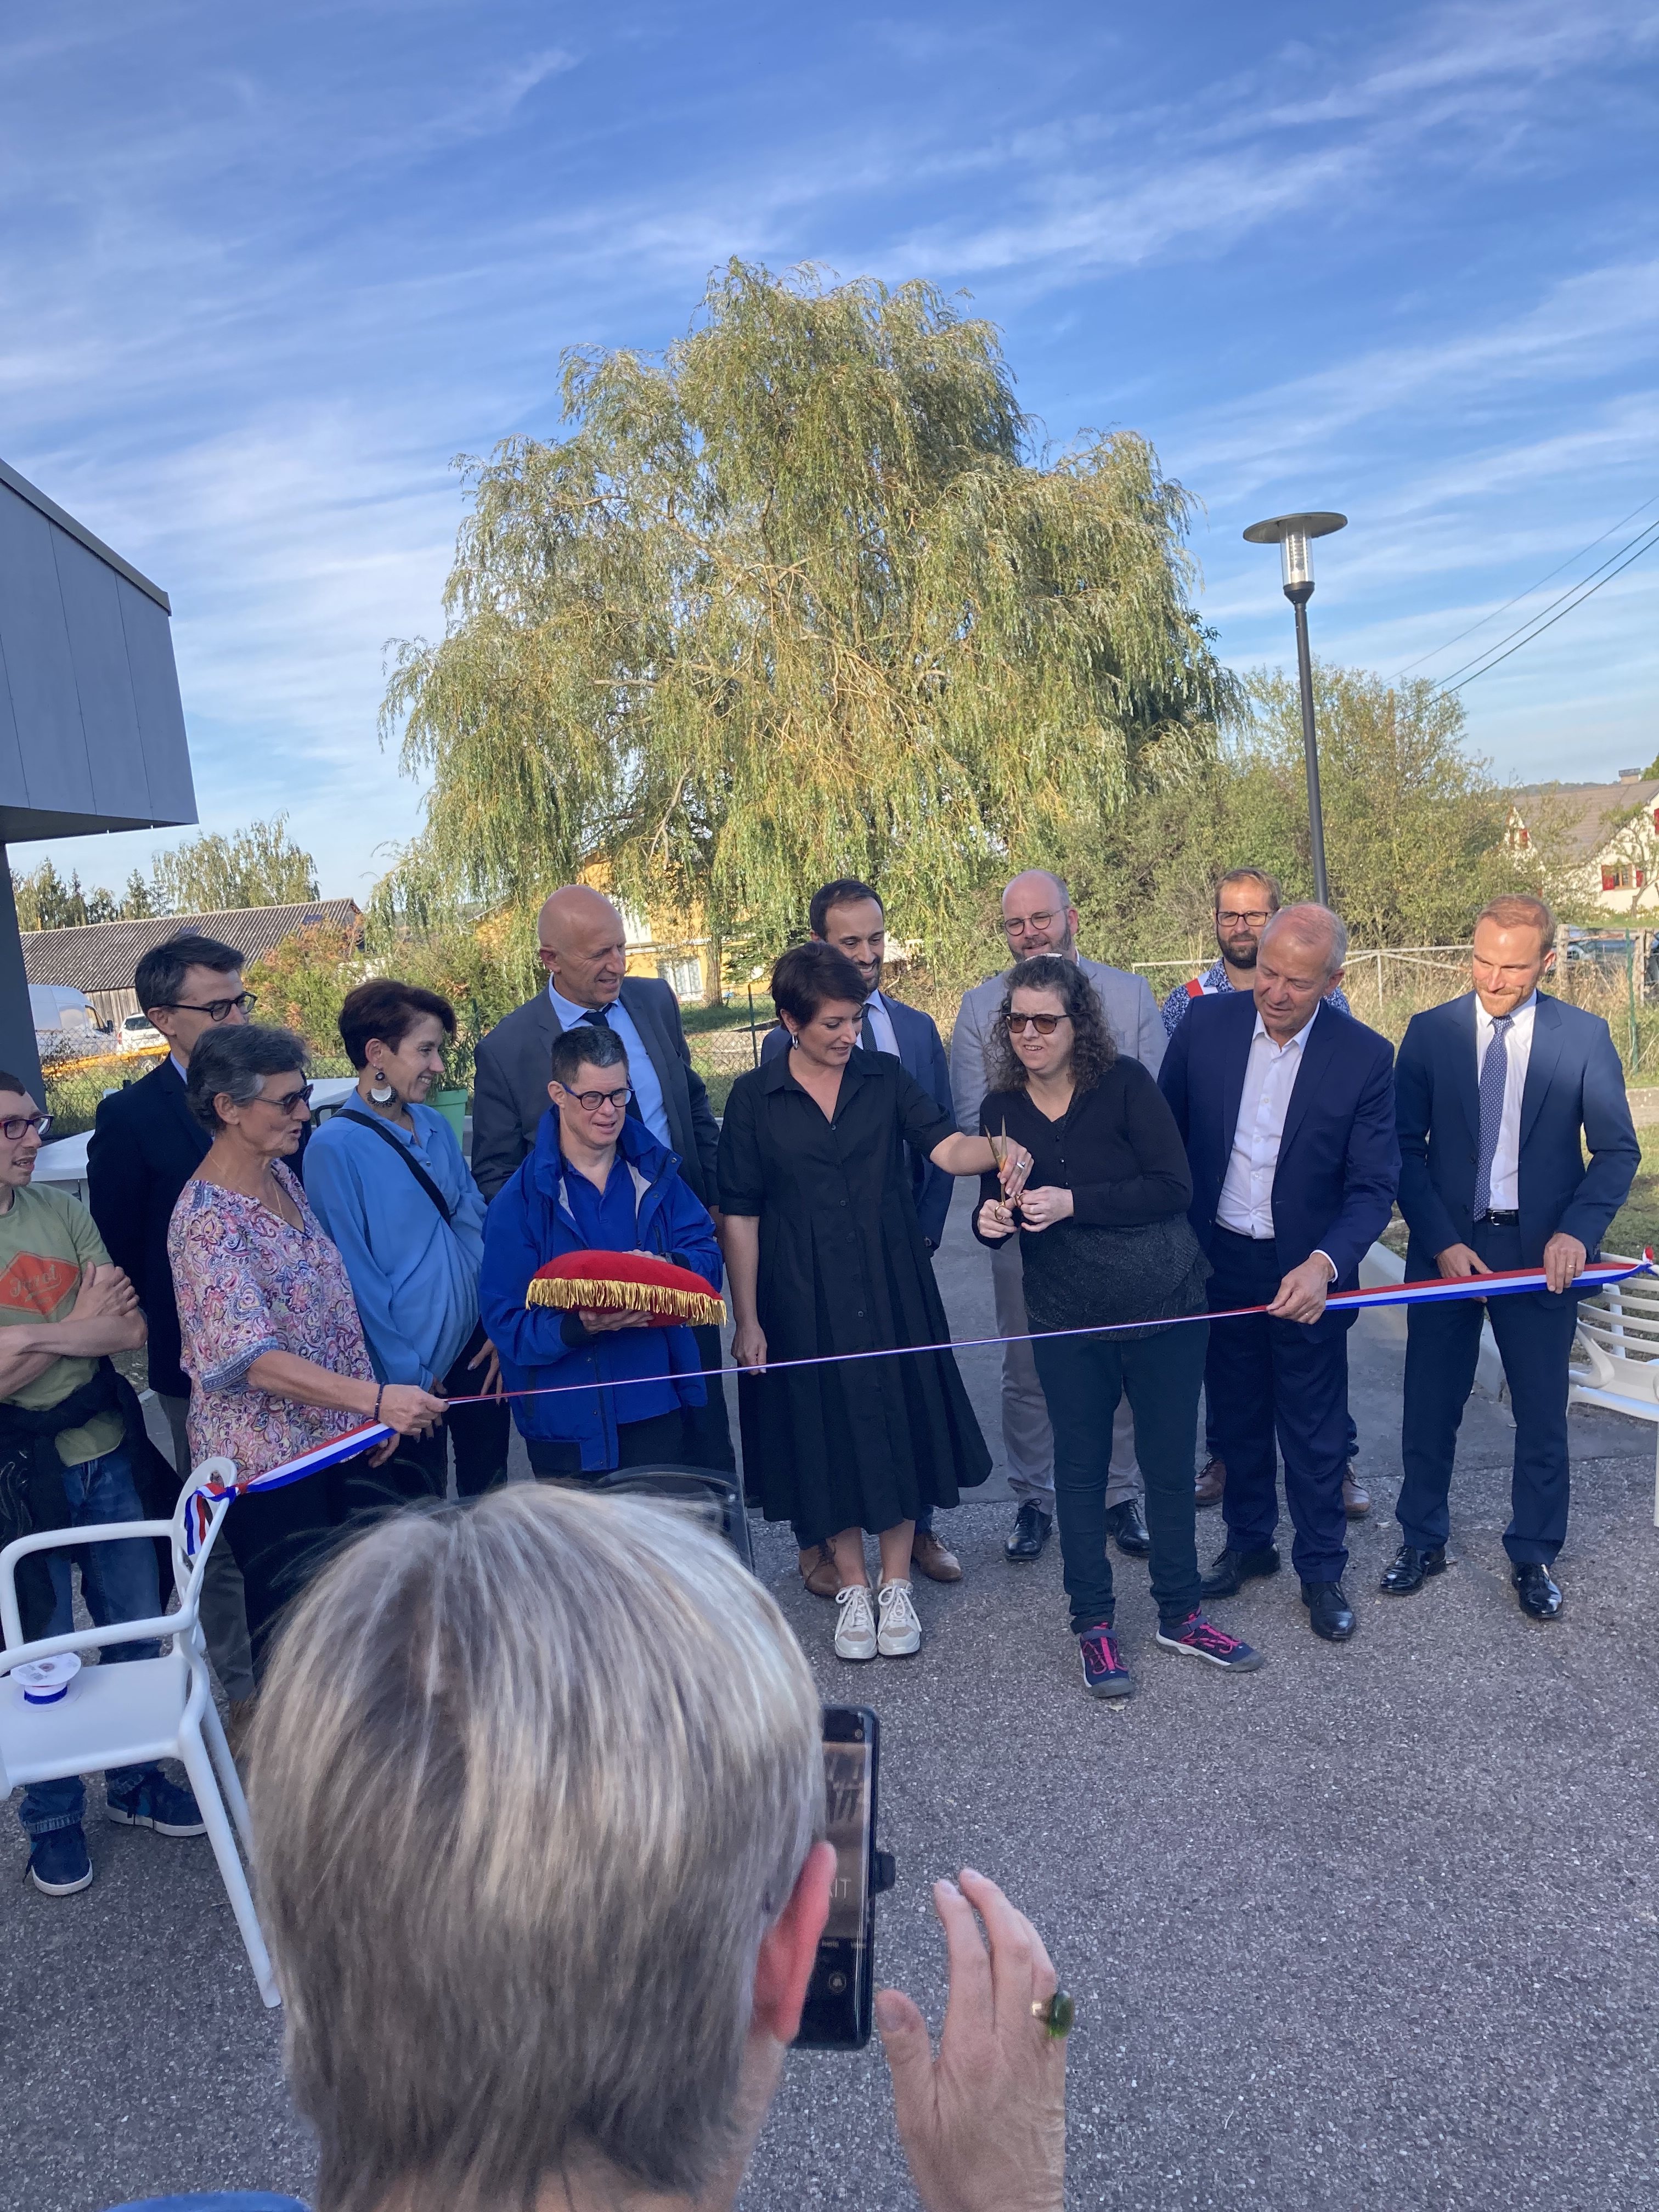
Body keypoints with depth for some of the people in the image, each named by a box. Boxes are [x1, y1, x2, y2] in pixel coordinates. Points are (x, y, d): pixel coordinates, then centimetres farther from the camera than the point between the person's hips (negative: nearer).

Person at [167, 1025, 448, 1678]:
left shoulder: (282, 1176, 5)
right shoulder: (206, 1219, -19)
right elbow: (254, 1357, -27)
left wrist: (374, 1407, 6)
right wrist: (377, 1399, -36)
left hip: (341, 1437, 7)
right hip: (268, 1460, -7)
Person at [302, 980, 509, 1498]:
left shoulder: (435, 1126, 4)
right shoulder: (335, 1148, -15)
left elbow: (475, 1224, 8)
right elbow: (354, 1276, -14)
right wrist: (407, 1375, -11)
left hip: (477, 1348, 6)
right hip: (414, 1371, -6)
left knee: (490, 1495, 18)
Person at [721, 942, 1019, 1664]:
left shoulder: (885, 1078, 1)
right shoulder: (754, 1097, -3)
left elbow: (947, 1149, -12)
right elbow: (740, 1215, -2)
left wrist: (997, 1150, -34)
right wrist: (745, 1320, -4)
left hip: (891, 1291, 1)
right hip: (803, 1300, -1)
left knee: (898, 1427, 6)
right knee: (826, 1439, 7)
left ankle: (896, 1586, 25)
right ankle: (852, 1589, 26)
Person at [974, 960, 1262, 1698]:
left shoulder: (1125, 1084, -10)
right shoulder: (1001, 1109, -1)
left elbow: (1174, 1187, -17)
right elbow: (997, 1212, 9)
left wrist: (1072, 1203, -24)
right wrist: (990, 1220, -14)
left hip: (1164, 1308, -2)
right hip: (1068, 1323, 2)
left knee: (1170, 1464, 10)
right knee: (1080, 1468, 10)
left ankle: (1180, 1615, 30)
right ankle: (1094, 1625, 27)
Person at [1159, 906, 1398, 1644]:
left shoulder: (1365, 1057, -14)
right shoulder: (1206, 1023, -8)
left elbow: (1373, 1187, -13)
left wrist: (1325, 1264, -29)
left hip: (1305, 1276, -2)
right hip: (1216, 1262, 2)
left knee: (1315, 1433, 11)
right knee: (1237, 1415, 19)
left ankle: (1321, 1570, 31)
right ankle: (1248, 1542, 39)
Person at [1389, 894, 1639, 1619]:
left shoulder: (1584, 1035, -3)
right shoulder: (1430, 1031, -2)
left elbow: (1617, 1149, 0)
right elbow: (1404, 1147, -2)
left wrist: (1577, 1232, -15)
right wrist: (1442, 1242, -11)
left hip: (1542, 1252, 0)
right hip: (1447, 1246, 1)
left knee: (1542, 1412, 9)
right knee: (1429, 1407, 10)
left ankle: (1533, 1555, 28)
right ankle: (1422, 1541, 28)